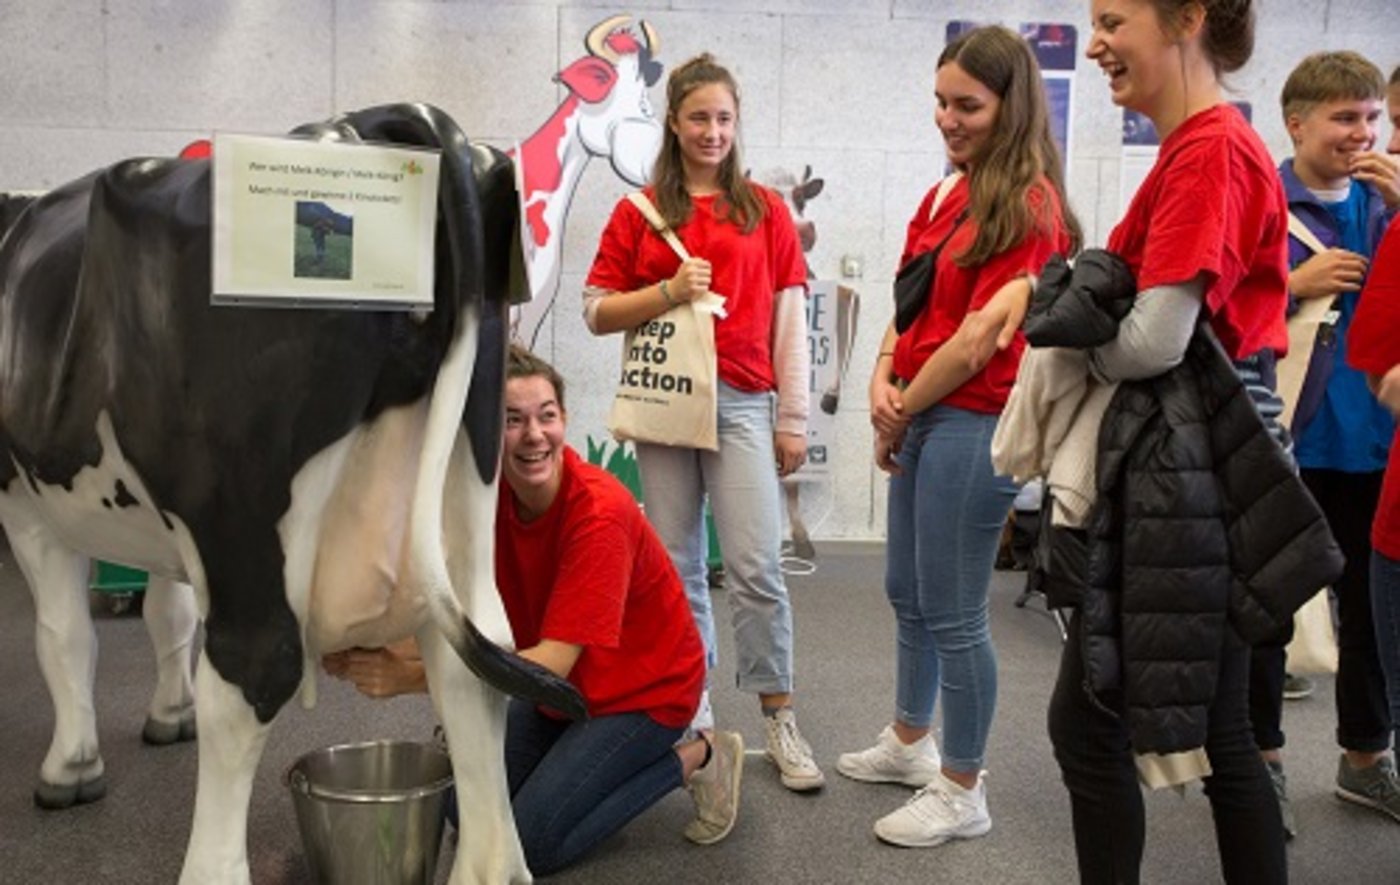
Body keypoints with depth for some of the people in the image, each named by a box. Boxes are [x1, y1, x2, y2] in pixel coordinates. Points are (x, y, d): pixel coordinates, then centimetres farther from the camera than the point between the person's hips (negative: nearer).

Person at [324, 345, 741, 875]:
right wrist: (370, 654, -32)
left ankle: (695, 759, 2)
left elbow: (554, 661, -34)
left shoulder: (599, 511, -31)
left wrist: (412, 678, -40)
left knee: (531, 841, -12)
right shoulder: (490, 497, -11)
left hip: (645, 686, -6)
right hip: (560, 685, 6)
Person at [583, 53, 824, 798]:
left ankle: (778, 717, 7)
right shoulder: (640, 212, 9)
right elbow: (597, 312, 6)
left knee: (756, 565, -6)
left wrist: (794, 419, 1)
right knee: (676, 565, 7)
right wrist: (668, 291, -11)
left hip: (742, 402, -1)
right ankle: (691, 709, 21)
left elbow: (789, 320, 5)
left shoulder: (765, 210, 8)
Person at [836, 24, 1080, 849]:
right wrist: (883, 378, -5)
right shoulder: (950, 193, 12)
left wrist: (901, 415, -8)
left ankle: (962, 792, 17)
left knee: (953, 616, 0)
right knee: (908, 594, 20)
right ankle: (910, 741, 40)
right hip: (921, 417, 9)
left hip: (975, 425, -9)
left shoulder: (1028, 206, -14)